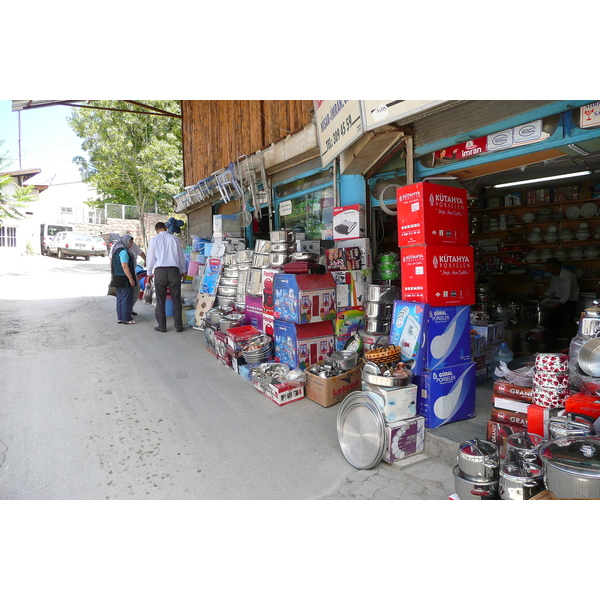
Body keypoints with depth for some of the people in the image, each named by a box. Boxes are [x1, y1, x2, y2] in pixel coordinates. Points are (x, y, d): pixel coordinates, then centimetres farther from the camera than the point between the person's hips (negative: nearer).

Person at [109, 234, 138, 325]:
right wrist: (131, 279, -20)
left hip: (117, 278, 10)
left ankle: (120, 318, 16)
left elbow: (111, 264, 21)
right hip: (124, 279, -10)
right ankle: (126, 319, -2)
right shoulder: (124, 251, -15)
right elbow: (125, 266, -21)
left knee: (120, 299, 12)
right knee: (127, 299, -5)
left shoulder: (116, 250, 15)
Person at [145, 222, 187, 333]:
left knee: (160, 301, 6)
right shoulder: (174, 238, 7)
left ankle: (162, 326, 8)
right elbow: (181, 256, 12)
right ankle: (178, 326, 7)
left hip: (160, 271, -1)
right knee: (176, 300, 5)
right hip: (174, 270, 1)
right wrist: (183, 271, 22)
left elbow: (151, 257, 5)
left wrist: (149, 273, 16)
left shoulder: (154, 239, 3)